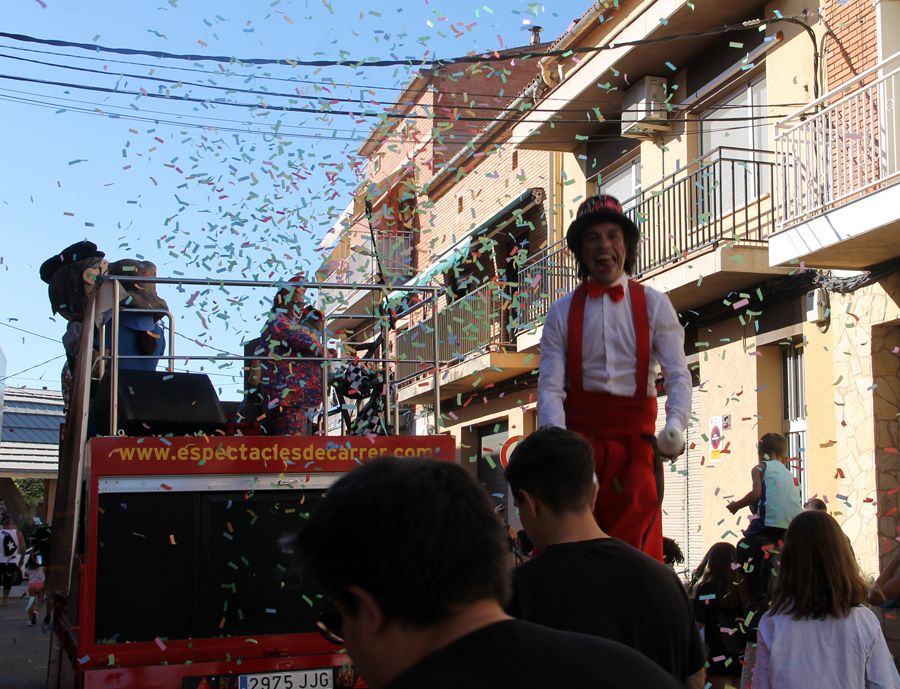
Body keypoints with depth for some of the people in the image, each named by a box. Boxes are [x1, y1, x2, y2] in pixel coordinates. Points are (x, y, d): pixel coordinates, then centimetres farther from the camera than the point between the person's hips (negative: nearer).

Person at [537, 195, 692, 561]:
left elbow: (678, 375, -4)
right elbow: (550, 386, -3)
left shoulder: (654, 304, 5)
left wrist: (675, 425, -24)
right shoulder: (562, 313, 6)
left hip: (634, 444, 0)